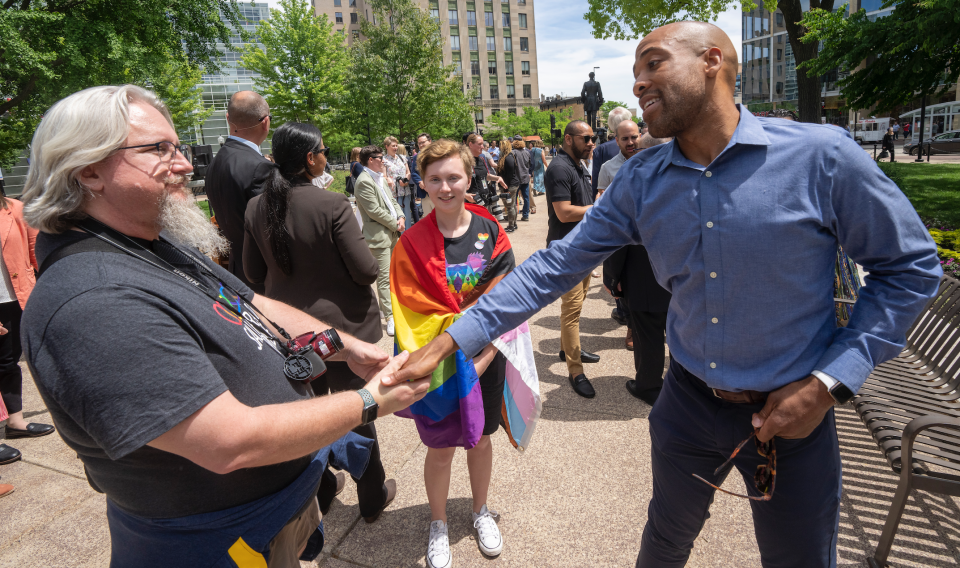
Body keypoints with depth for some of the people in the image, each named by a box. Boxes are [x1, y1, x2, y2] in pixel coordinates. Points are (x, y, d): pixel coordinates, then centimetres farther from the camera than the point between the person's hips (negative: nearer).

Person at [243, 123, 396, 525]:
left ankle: (319, 490, 42)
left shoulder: (256, 208, -5)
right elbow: (366, 270, -20)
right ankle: (372, 497, 32)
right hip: (343, 324, -5)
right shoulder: (332, 205, -22)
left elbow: (254, 272, 4)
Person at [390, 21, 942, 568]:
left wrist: (828, 383, -15)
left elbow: (911, 266, -7)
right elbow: (558, 264, -9)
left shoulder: (822, 156, -17)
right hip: (688, 401, 3)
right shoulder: (641, 180, -7)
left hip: (793, 412, -2)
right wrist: (450, 341, -14)